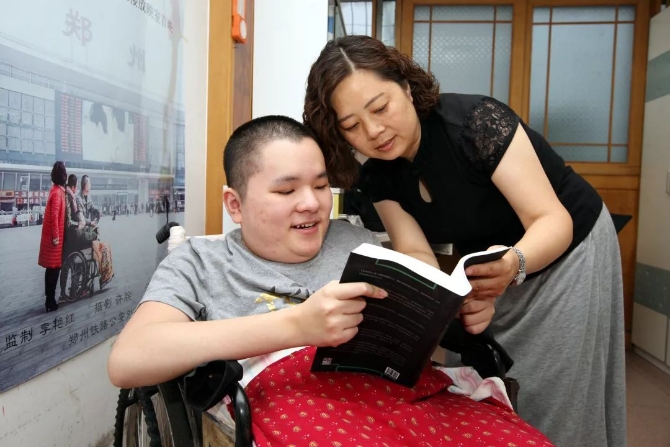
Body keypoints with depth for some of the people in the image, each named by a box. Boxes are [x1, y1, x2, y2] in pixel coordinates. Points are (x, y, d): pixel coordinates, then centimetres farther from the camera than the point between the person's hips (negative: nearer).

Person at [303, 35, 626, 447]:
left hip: (568, 252, -4)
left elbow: (551, 220, -29)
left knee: (554, 403, 0)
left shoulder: (476, 122, -29)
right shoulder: (377, 176, -14)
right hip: (490, 270, 4)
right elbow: (416, 254, -20)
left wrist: (513, 265, -49)